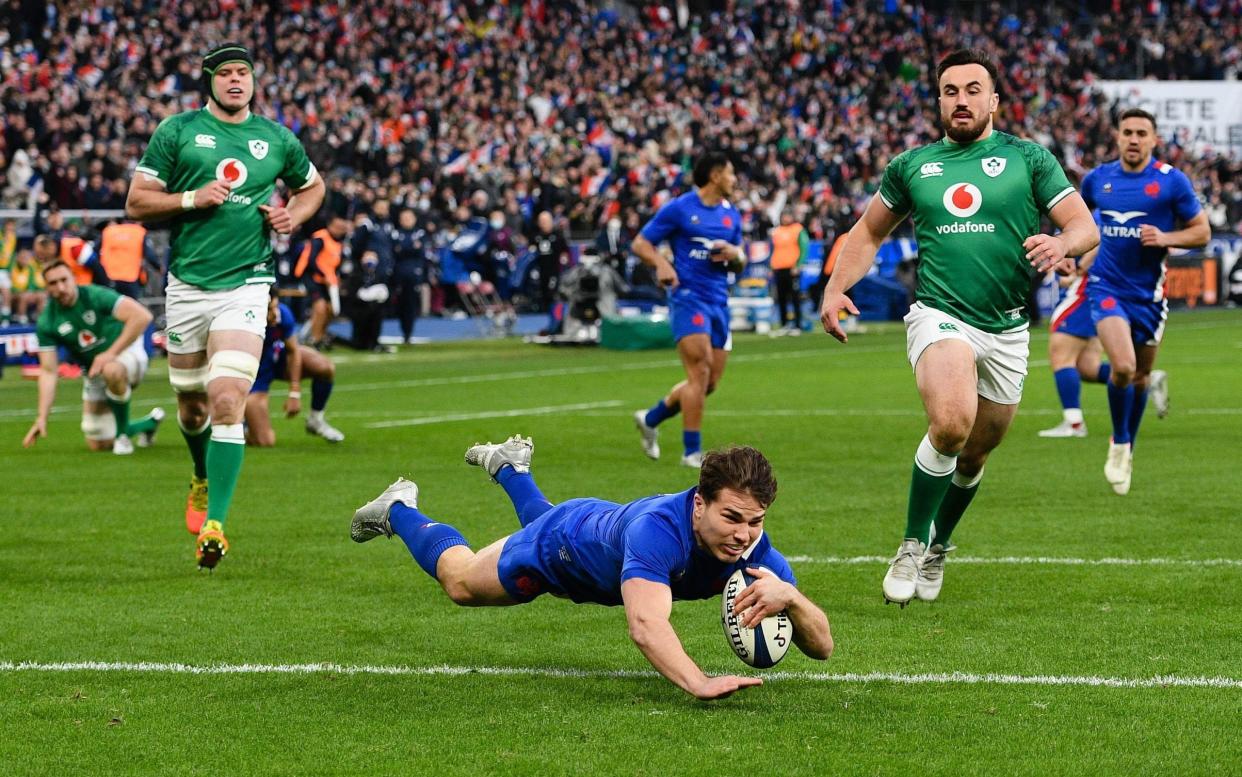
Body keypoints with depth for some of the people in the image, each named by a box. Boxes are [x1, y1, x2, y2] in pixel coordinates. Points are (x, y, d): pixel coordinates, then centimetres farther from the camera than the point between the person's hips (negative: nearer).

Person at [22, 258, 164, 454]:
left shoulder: (96, 296, -20)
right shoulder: (47, 322, -10)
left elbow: (142, 316, -30)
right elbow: (48, 371, -10)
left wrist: (110, 353, -30)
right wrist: (42, 418, -20)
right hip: (94, 375, 5)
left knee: (112, 371, -42)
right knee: (98, 444, 4)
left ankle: (123, 433, -19)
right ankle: (150, 423, 31)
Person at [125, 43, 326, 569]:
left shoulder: (276, 139, 8)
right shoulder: (177, 131, 2)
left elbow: (313, 186, 26)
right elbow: (136, 203, 1)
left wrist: (293, 215, 5)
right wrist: (192, 198, -14)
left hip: (246, 285, -1)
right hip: (187, 285, 1)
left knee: (228, 401, -17)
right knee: (192, 407, 12)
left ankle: (214, 524, -18)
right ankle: (203, 478, 45)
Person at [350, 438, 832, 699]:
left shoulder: (752, 548, -37)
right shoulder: (660, 527, -52)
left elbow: (822, 646, -37)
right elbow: (644, 624, -66)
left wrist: (789, 596, -58)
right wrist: (699, 684, -82)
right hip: (560, 543, -5)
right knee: (460, 582, 25)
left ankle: (509, 466, 69)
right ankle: (398, 511, 51)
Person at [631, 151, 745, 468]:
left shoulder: (731, 215, 16)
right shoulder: (679, 209, -3)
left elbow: (739, 263, 23)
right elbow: (640, 243, -1)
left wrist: (734, 254, -1)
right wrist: (662, 264, -20)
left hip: (719, 300, 7)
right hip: (688, 296, -7)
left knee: (710, 382, 7)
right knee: (700, 373, -16)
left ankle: (651, 419, 28)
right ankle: (692, 451, -10)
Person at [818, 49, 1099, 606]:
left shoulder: (1029, 159, 5)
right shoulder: (912, 166, 10)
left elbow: (1085, 226, 1)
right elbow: (870, 231, 21)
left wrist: (1063, 243, -23)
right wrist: (836, 289, 6)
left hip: (1007, 331, 2)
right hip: (939, 315, -2)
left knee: (973, 456, 12)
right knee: (952, 423, -29)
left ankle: (937, 550, 40)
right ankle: (912, 546, -12)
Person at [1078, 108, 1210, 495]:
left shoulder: (1171, 181, -5)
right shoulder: (1098, 179, 2)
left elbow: (1202, 231, -2)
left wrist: (1166, 238, -18)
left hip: (1148, 292, 1)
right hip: (1107, 286, -1)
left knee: (1140, 375, 12)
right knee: (1123, 366, -21)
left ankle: (1127, 448, 35)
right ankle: (1119, 445, 2)